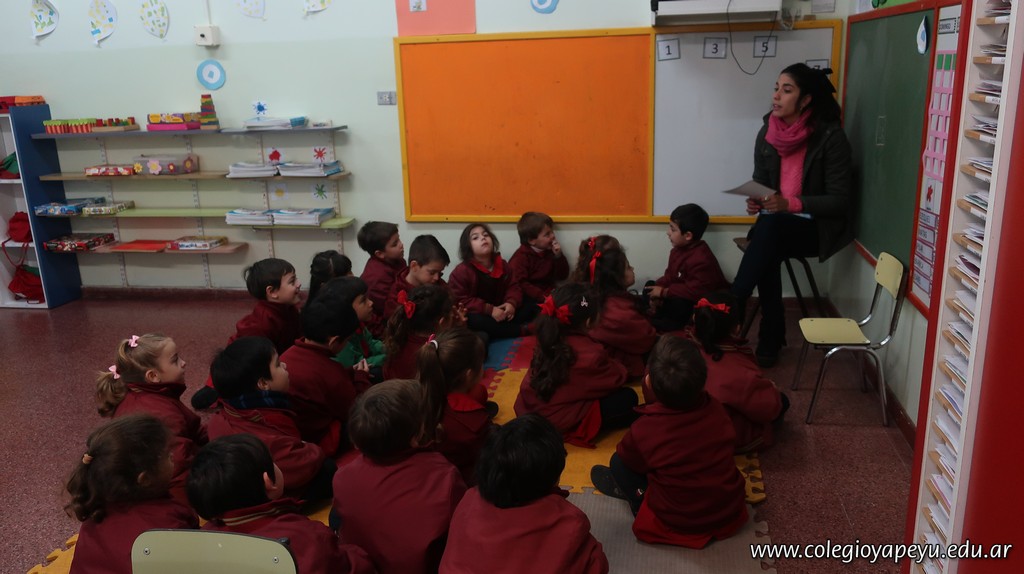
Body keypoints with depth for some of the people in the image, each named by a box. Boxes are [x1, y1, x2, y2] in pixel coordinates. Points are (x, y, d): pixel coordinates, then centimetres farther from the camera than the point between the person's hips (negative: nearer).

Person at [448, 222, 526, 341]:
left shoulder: (501, 265, 3)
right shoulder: (462, 271, -15)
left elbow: (513, 287, 5)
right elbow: (458, 301, -21)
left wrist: (511, 303, -20)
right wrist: (489, 310, -28)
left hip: (499, 312, 5)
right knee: (475, 320, -39)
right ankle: (522, 330, -27)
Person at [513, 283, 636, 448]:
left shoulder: (547, 340, -5)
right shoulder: (591, 354, -24)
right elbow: (616, 379, -6)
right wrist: (618, 367, 17)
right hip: (557, 423, -7)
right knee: (628, 397, -3)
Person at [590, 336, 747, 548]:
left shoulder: (643, 431, -26)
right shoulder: (715, 409, -13)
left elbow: (627, 457, -4)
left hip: (680, 525, -4)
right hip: (731, 513, 4)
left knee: (618, 463, 4)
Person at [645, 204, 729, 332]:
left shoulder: (701, 260, -31)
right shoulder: (679, 249, 1)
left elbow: (697, 291, -35)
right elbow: (670, 276, 7)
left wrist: (664, 292, -28)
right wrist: (658, 287, -15)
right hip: (686, 296, 10)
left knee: (677, 303, -38)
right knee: (650, 288, 7)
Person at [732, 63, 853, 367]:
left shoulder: (830, 136, -14)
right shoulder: (768, 132, 1)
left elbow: (839, 200, -13)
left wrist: (791, 203, -27)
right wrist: (756, 200, -13)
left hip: (819, 227, -4)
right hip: (777, 224, 4)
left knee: (769, 227, -34)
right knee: (766, 255, -29)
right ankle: (770, 340, -18)